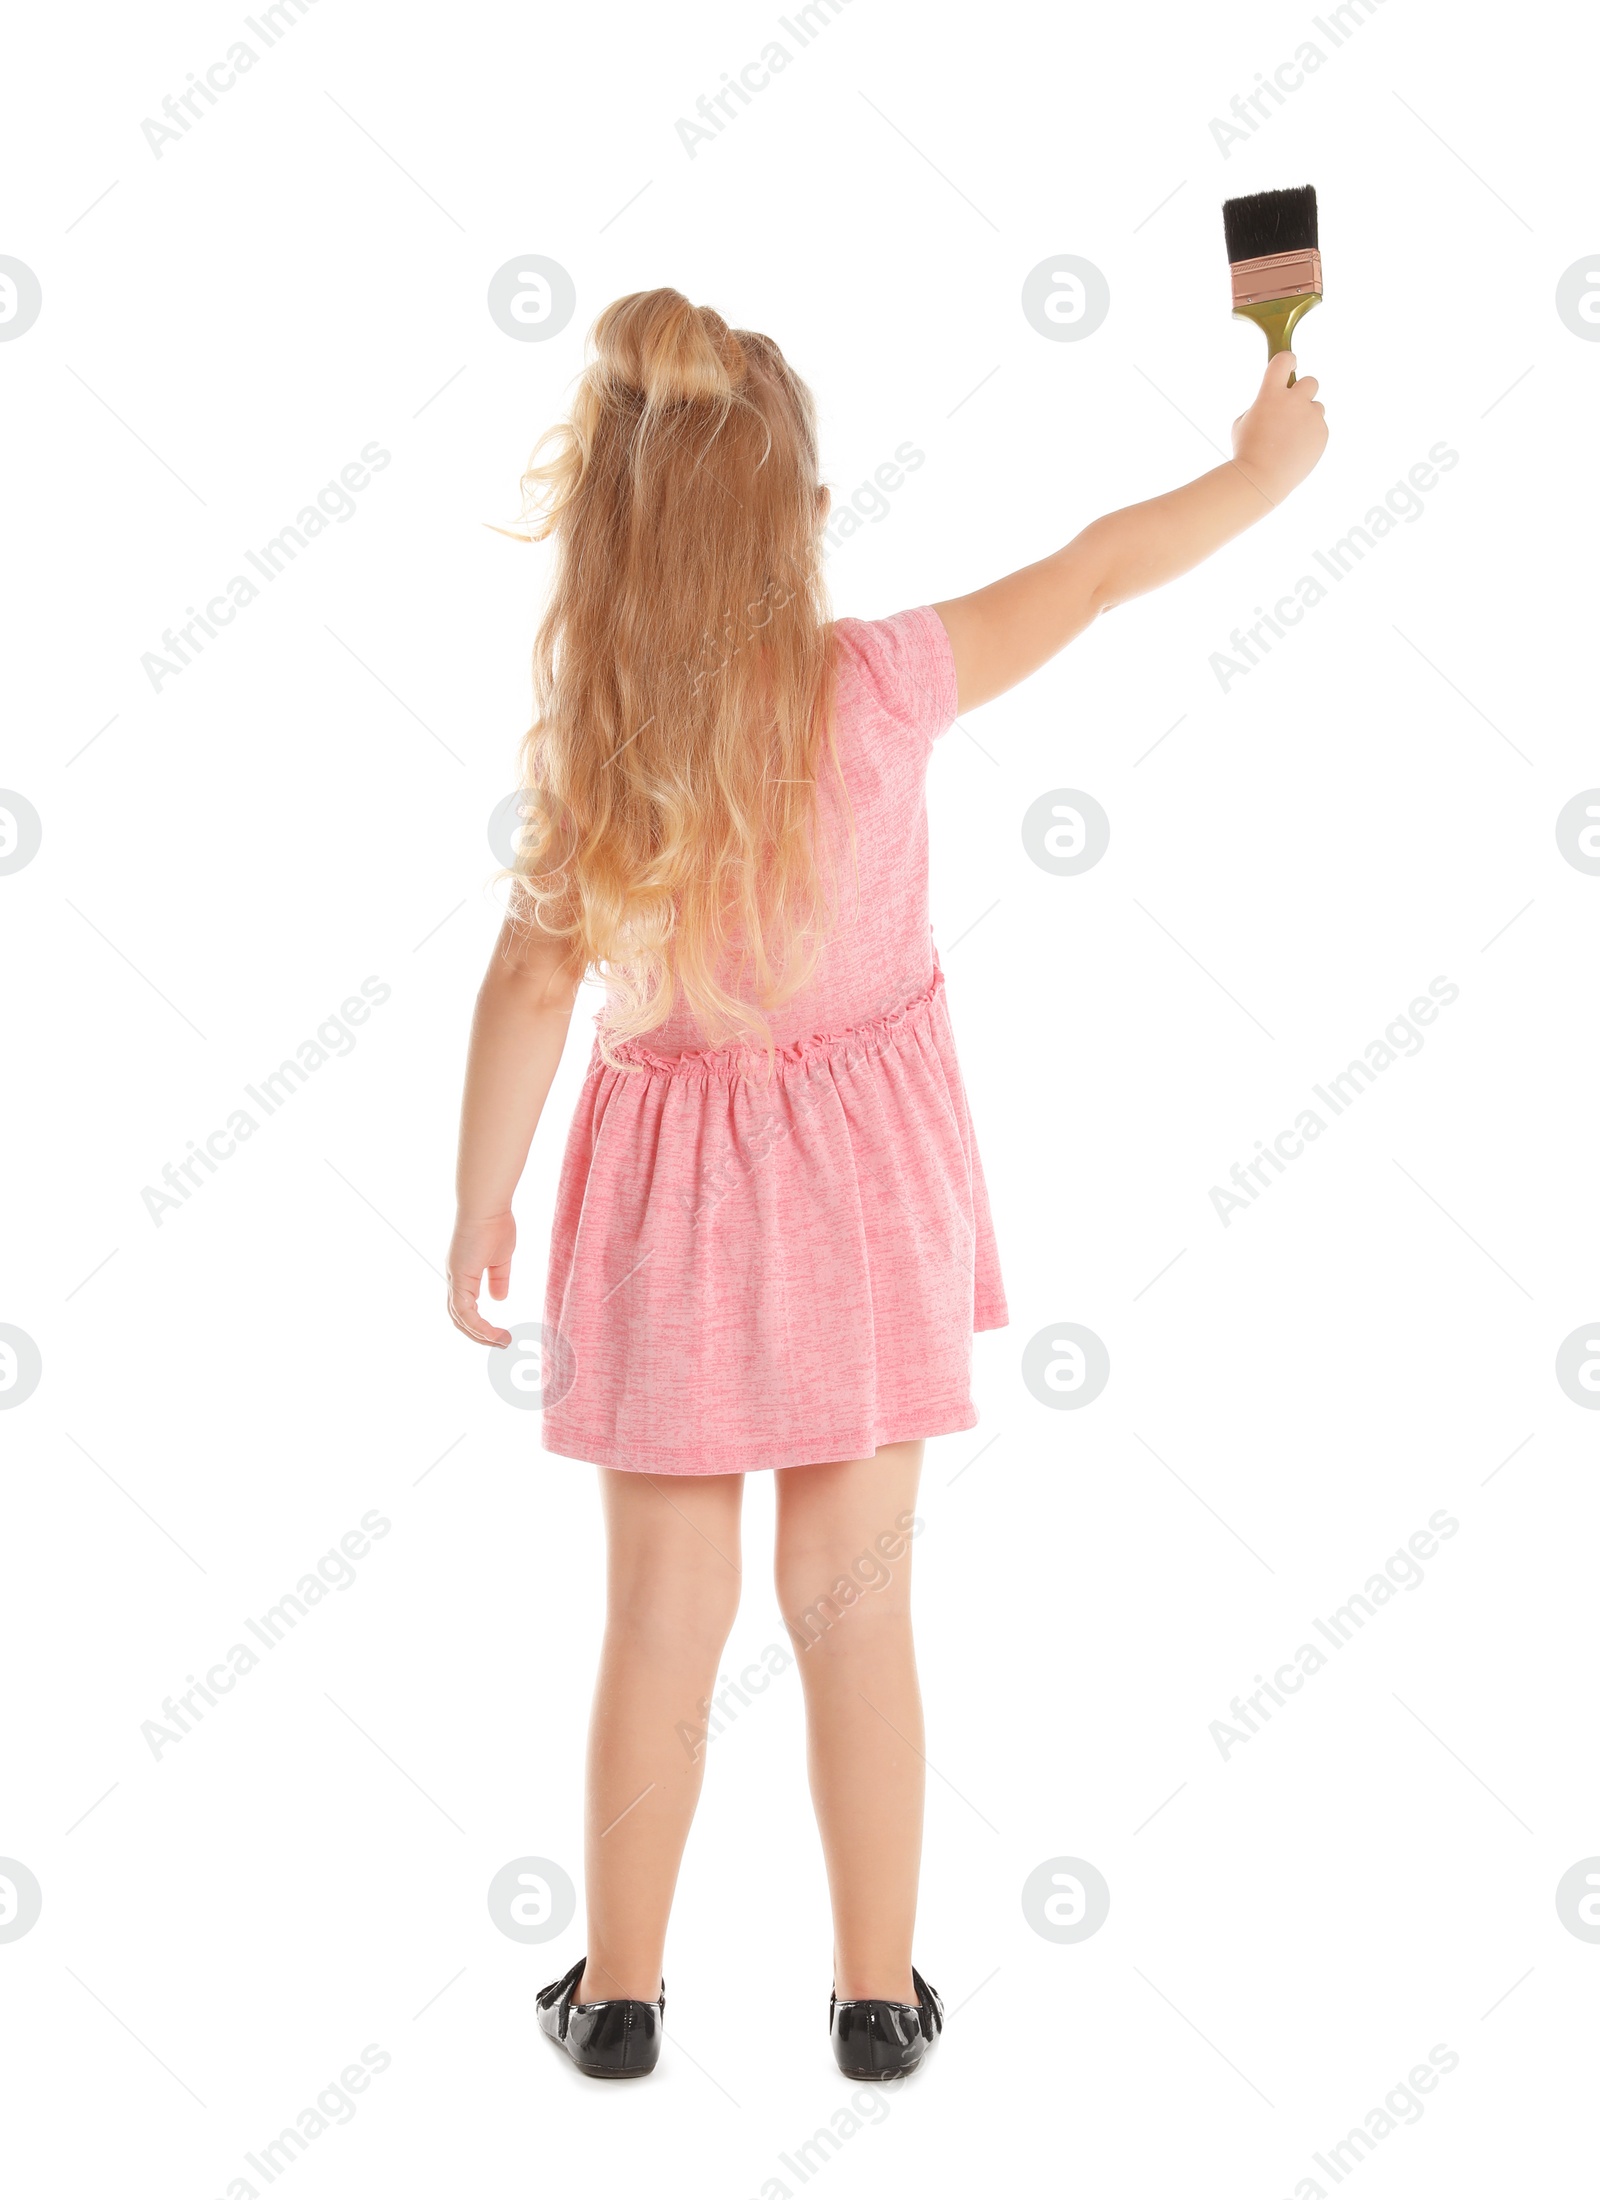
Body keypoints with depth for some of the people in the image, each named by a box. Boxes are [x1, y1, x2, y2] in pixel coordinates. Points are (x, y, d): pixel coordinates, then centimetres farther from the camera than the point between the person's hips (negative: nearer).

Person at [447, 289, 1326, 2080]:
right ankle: (879, 1993, 22)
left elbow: (531, 988, -10)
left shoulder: (583, 742, -12)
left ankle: (620, 1991, 23)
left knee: (661, 1619, 11)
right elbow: (1096, 572, -3)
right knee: (854, 1606, 10)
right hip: (861, 1187, 0)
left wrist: (480, 1205, 0)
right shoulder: (876, 688, -14)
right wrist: (1259, 469, 13)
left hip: (672, 1193, 0)